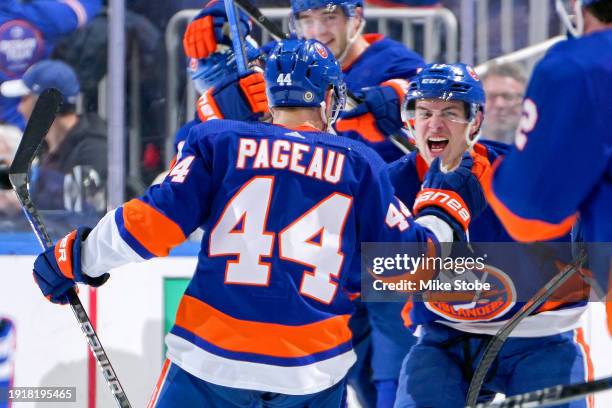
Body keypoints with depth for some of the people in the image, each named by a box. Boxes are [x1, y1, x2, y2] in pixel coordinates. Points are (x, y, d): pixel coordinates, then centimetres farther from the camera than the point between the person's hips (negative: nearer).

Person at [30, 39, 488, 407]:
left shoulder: (218, 143, 2)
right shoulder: (360, 165, 5)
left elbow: (154, 223, -4)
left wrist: (77, 259, 10)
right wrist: (448, 207, 28)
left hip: (211, 360, -1)